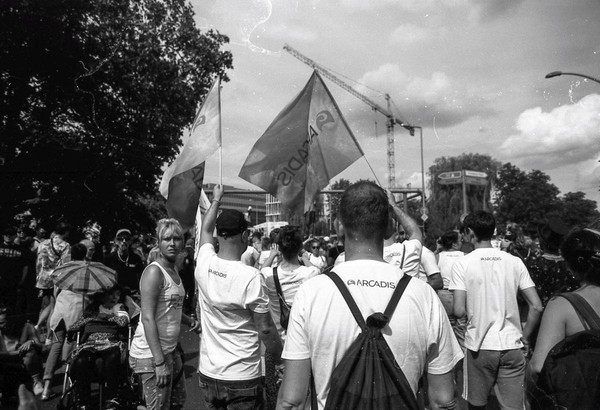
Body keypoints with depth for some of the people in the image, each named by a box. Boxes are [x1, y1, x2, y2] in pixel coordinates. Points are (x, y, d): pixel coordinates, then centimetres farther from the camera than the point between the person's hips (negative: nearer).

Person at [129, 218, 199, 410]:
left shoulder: (174, 270, 10)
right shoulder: (154, 271, -17)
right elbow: (148, 318, -22)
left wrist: (189, 320, 5)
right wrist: (159, 362, -25)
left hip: (169, 350, 9)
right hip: (151, 354, -9)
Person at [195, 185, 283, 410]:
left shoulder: (204, 265, -7)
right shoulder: (251, 277, -22)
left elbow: (205, 230, 13)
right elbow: (265, 328, -14)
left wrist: (216, 200, 28)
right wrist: (278, 356, 3)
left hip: (208, 373, 5)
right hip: (243, 377, -5)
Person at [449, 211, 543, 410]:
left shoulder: (462, 263, -8)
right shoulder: (515, 261, 2)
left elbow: (459, 311, -13)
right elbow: (536, 307, 0)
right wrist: (525, 337, 11)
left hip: (480, 346, -2)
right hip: (512, 346, 2)